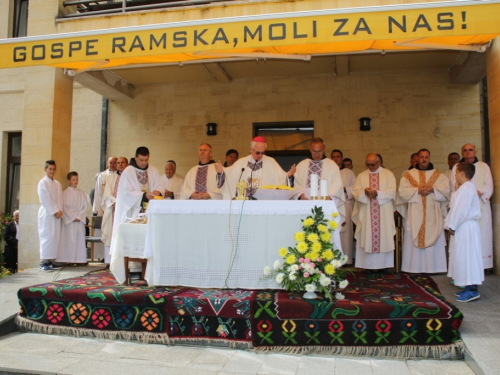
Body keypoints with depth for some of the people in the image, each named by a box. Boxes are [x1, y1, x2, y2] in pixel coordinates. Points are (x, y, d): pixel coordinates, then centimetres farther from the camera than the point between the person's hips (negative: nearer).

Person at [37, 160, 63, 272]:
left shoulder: (57, 184, 15)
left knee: (55, 237, 2)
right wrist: (55, 211, -12)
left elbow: (60, 198, 8)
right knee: (47, 237, -9)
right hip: (46, 213, -6)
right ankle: (43, 261, -6)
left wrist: (60, 211, -7)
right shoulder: (42, 182, -2)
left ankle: (50, 260, 6)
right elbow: (45, 200, -9)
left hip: (57, 214, 6)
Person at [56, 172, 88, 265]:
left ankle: (80, 259, 3)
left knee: (80, 239, 0)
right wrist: (72, 218, -10)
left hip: (80, 221, 3)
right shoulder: (64, 193, 3)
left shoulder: (81, 193, 11)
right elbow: (64, 207, -3)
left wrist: (79, 217, -7)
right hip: (68, 221, -3)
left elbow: (85, 207, 6)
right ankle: (67, 260, -2)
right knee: (69, 240, -5)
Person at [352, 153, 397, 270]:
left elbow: (392, 191, -4)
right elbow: (355, 191, 2)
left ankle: (383, 264, 3)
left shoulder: (388, 174, 9)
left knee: (383, 237, -2)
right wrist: (365, 192, -19)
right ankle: (367, 265, 1)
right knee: (366, 238, -2)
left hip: (384, 214, -1)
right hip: (366, 214, 1)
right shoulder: (361, 176, 13)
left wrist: (377, 193, -16)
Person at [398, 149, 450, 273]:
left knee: (433, 239, -1)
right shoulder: (408, 175, 9)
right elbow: (403, 191, -2)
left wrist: (432, 189, -15)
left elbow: (446, 190, 0)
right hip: (415, 215, -1)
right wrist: (418, 190, -14)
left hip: (433, 215, 1)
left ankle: (432, 267, 4)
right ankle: (414, 267, 1)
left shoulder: (439, 175, 12)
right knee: (414, 240, -2)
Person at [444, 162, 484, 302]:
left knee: (466, 256, -6)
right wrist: (452, 224, 11)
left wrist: (452, 226, -14)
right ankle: (469, 287, 21)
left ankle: (472, 290, -2)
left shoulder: (465, 189, -17)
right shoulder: (467, 187, 16)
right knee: (463, 257, 14)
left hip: (466, 227, -10)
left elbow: (461, 210, -22)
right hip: (463, 227, 10)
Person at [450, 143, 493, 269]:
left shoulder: (484, 167, 14)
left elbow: (489, 185, 5)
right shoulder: (456, 167, 13)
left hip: (481, 205, 1)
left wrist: (480, 192, -14)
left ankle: (481, 263, 0)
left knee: (482, 233, -4)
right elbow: (454, 187, 2)